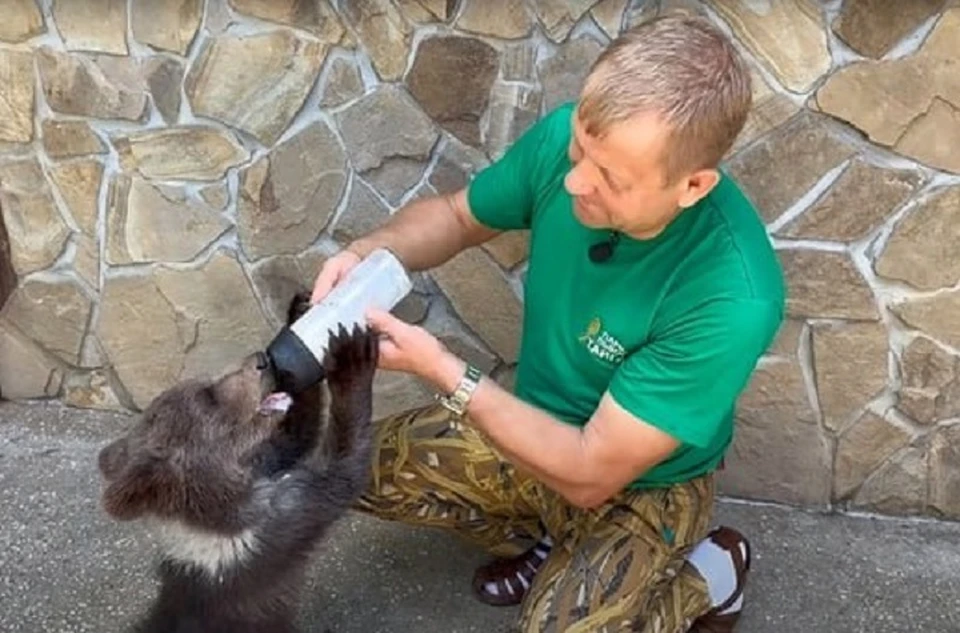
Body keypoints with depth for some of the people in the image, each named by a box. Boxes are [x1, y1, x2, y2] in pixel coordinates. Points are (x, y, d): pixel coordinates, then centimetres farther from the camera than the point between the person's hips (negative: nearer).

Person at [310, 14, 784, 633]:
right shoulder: (564, 138, -22)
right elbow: (456, 215, -2)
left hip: (641, 485, -5)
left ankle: (703, 574, 6)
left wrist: (444, 372, -32)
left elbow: (591, 475, -30)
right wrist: (367, 253, -23)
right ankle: (543, 539, 17)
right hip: (538, 426, 5)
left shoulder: (731, 299, -37)